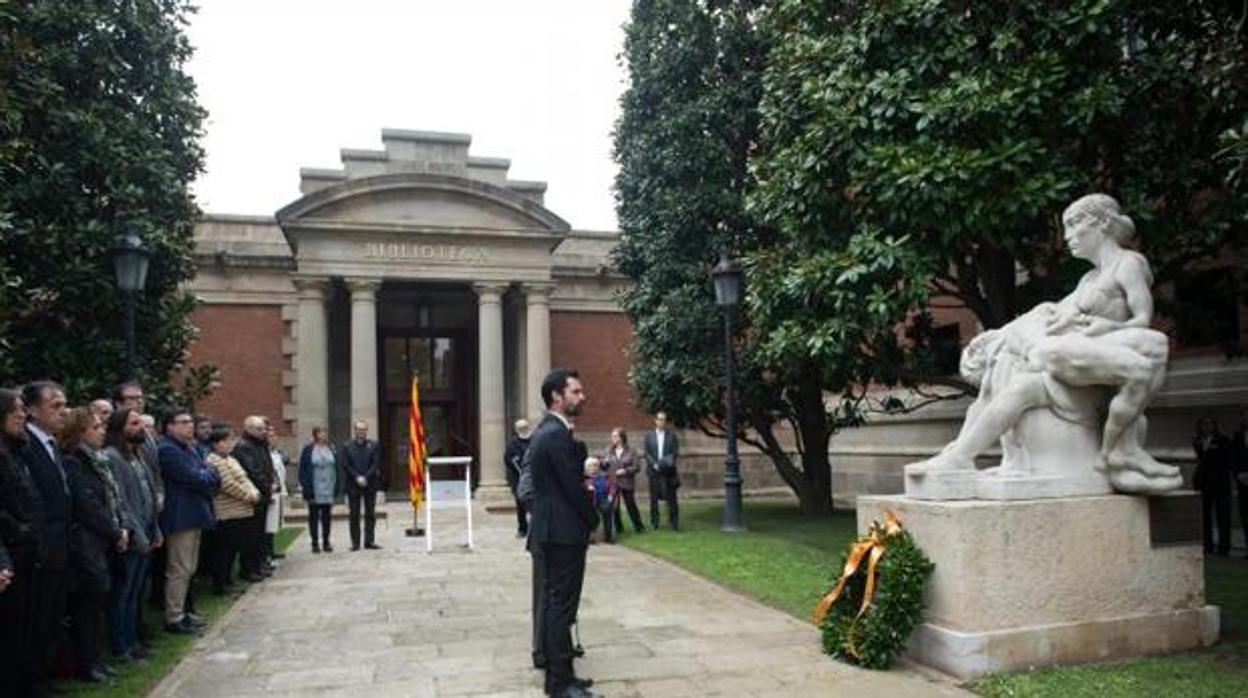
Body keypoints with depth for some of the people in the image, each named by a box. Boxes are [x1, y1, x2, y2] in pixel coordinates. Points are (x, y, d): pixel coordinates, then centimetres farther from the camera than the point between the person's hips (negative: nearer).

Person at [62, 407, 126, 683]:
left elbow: (111, 498, 13)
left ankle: (93, 658, 22)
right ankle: (85, 665, 10)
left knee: (98, 597, 13)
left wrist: (121, 529, 1)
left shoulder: (95, 460, 12)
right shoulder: (73, 463, -14)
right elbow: (88, 506, -17)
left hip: (102, 543, 8)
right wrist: (116, 534, -10)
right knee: (88, 600, -1)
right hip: (86, 543, -8)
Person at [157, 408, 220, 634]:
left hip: (194, 516, 10)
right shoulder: (167, 450, -13)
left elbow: (210, 475, 14)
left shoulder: (188, 448, 19)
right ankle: (174, 619, 4)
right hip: (180, 517, -10)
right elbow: (192, 478, -21)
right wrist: (209, 476, -3)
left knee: (188, 569, 15)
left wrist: (206, 477, -7)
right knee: (179, 571, -4)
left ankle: (180, 612, 24)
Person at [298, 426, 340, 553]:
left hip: (328, 490, 3)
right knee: (314, 516, 4)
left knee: (327, 516, 8)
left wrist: (337, 485, 1)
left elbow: (338, 468, 7)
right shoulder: (308, 450, -3)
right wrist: (304, 486, -10)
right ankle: (315, 543, 11)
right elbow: (303, 470, -4)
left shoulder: (332, 449, 6)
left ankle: (326, 542, 16)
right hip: (314, 490, -3)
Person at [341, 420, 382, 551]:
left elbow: (376, 464, -2)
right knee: (354, 514, 2)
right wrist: (357, 477, -12)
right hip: (353, 485, 0)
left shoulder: (373, 445, 5)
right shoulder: (347, 446, 5)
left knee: (370, 514, 3)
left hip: (370, 484, 0)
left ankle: (369, 541, 8)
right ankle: (355, 542, 7)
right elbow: (345, 466, 0)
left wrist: (365, 478, -13)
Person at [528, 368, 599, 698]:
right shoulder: (558, 434, -18)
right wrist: (592, 520, -4)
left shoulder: (544, 431, 14)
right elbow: (574, 486, -17)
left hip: (548, 531, 10)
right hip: (565, 532, -10)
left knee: (553, 604, 14)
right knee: (562, 607, -4)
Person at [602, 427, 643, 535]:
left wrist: (625, 470, -16)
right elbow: (603, 465, 7)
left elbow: (637, 467, -5)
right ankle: (618, 527, 18)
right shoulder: (609, 451, 4)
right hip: (613, 483, 2)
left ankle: (639, 527, 19)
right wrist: (604, 463, -14)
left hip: (627, 483, -2)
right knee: (614, 506, 2)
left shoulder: (630, 451, -3)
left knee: (631, 505, 5)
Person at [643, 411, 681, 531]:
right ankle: (654, 522, 12)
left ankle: (674, 522, 5)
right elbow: (647, 454, 2)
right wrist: (654, 464, -11)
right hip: (654, 471, 0)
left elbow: (676, 452, 1)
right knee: (654, 498, 3)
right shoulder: (649, 436, 7)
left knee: (671, 498, 0)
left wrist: (669, 461, -15)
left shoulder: (672, 435, 6)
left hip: (668, 471, 0)